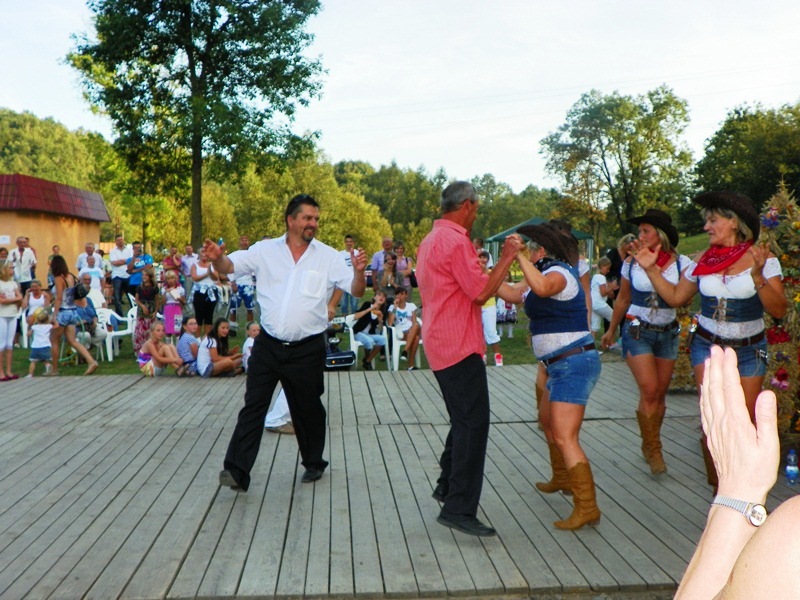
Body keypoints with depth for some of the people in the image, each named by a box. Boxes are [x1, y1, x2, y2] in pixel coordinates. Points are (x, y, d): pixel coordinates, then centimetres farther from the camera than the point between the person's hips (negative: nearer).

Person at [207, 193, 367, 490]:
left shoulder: (328, 256, -1)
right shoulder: (265, 250, 2)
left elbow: (356, 291, -3)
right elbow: (229, 265, -1)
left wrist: (359, 272, -25)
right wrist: (217, 258, -24)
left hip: (308, 350, 0)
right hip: (268, 345, 1)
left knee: (308, 410, 13)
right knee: (253, 406, -1)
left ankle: (314, 463, 33)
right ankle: (237, 471, 4)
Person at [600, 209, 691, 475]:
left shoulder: (682, 263, -5)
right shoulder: (632, 263, -3)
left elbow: (682, 298, -19)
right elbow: (623, 299, 9)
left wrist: (652, 269, -27)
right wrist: (611, 330, 17)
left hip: (667, 333, 2)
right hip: (638, 331, -1)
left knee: (660, 393, 7)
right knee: (649, 391, -11)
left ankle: (651, 446, 24)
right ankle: (652, 448, 4)